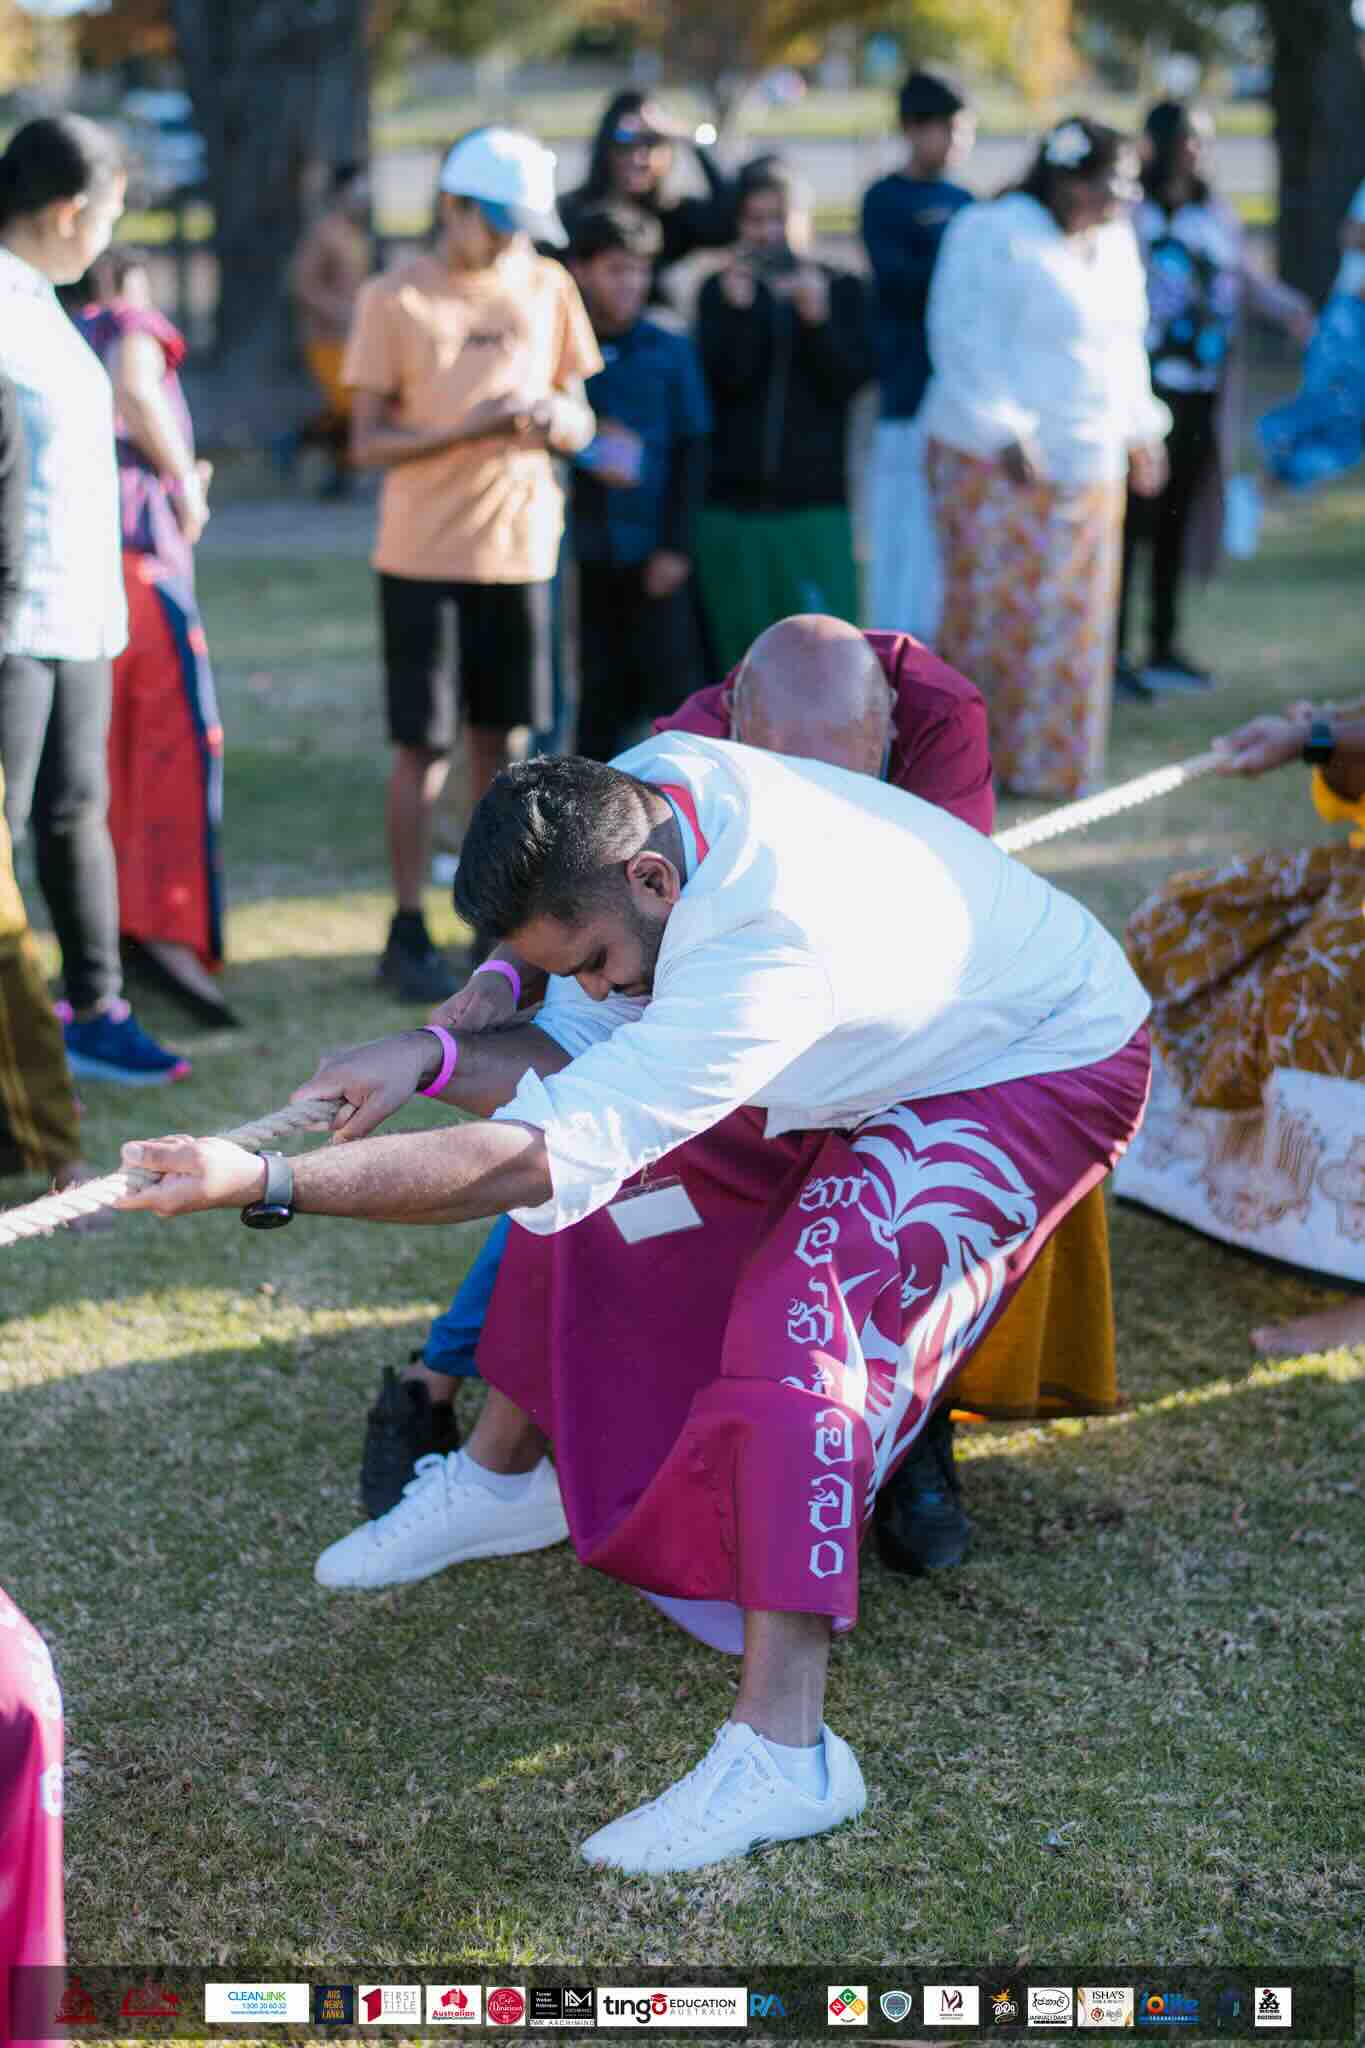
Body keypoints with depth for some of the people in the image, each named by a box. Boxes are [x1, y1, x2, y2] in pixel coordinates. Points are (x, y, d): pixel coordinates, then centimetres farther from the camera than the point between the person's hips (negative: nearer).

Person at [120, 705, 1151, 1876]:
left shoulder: (770, 945, -41)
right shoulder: (633, 796, -16)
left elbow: (542, 1157, -45)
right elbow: (582, 1062, -7)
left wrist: (266, 1184, -49)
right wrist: (433, 1057, -26)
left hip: (1041, 1068, -9)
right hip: (879, 1057, 9)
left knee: (800, 1317, -28)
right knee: (598, 1170, 4)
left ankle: (782, 1750, -27)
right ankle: (500, 1479, 25)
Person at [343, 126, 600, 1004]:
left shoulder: (548, 287, 6)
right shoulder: (396, 298, -5)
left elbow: (581, 424, 10)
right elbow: (368, 442, -7)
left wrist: (556, 418, -14)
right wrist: (468, 428, -21)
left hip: (521, 547, 4)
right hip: (424, 553, -3)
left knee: (500, 737, 10)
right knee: (425, 747, -1)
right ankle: (409, 934, 7)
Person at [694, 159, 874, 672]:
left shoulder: (841, 289, 6)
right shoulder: (720, 291, 7)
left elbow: (851, 378, -4)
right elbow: (720, 382, -5)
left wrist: (817, 318, -18)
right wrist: (737, 310, -17)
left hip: (816, 500, -1)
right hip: (735, 500, 1)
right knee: (743, 644, 4)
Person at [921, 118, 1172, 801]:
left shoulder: (1115, 244, 12)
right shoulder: (994, 235, -12)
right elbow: (964, 340, -16)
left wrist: (1140, 428, 13)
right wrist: (1006, 433, -20)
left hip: (1087, 464, 7)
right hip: (1000, 462, -7)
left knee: (1071, 621, 7)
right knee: (993, 613, -6)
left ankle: (1043, 762, 16)